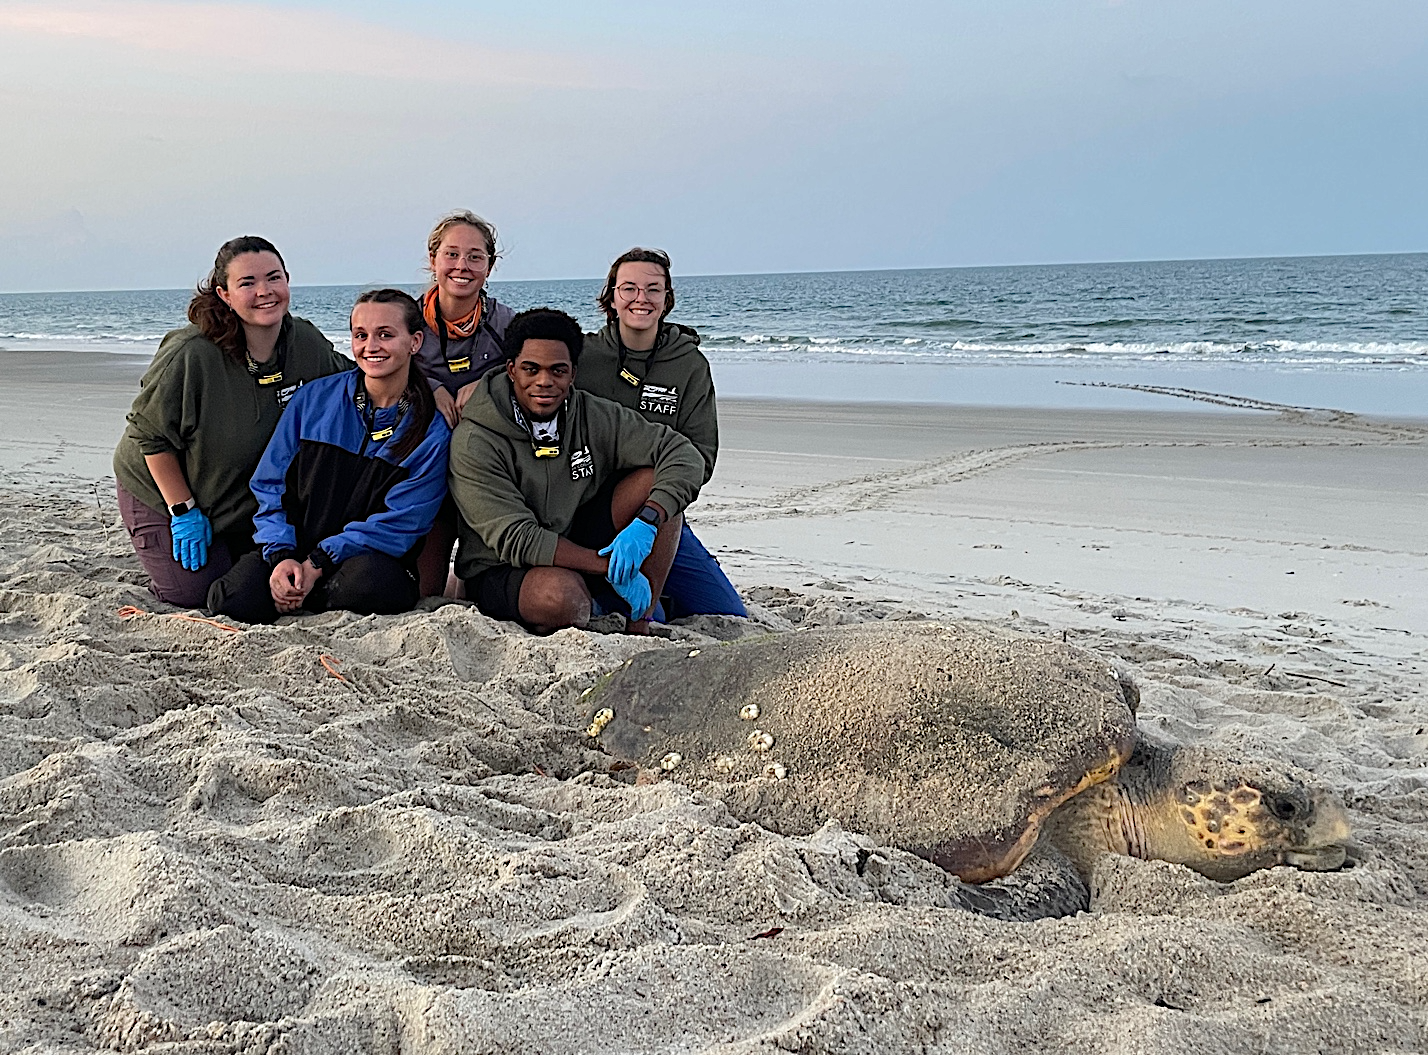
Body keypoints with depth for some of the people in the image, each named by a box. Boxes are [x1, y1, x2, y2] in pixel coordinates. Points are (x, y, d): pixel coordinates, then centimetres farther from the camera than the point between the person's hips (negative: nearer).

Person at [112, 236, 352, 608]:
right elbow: (150, 434, -21)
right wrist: (184, 511, -19)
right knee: (196, 593, -8)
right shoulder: (189, 355, -31)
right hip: (161, 491, -5)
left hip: (249, 503, 5)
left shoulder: (308, 344, -15)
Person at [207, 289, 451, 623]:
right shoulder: (314, 399, 5)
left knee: (366, 582, -37)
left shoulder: (432, 432, -3)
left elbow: (399, 522, -10)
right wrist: (281, 556, -13)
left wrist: (317, 564, -18)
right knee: (233, 600, -26)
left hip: (370, 559, -2)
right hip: (292, 548, 2)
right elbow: (271, 484, 5)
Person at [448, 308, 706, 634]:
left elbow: (685, 457, -8)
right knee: (561, 594, -40)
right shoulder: (474, 442, -16)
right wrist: (611, 567, -27)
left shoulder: (595, 416, -4)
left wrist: (645, 522, -26)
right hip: (501, 571, -5)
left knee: (655, 481, -15)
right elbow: (517, 540, -22)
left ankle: (639, 625, -13)